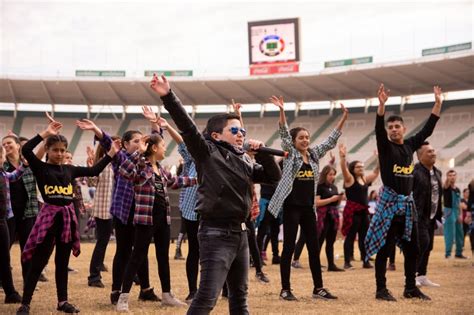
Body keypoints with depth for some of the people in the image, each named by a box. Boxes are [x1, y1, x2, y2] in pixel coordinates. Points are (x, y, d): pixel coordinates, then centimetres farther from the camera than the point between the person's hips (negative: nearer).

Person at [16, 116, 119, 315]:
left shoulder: (69, 169, 11)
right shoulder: (41, 168, -3)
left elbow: (94, 171, 17)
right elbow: (26, 150, -18)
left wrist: (110, 154, 13)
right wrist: (45, 133, -16)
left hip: (68, 216, 5)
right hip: (49, 215, -5)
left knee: (62, 262, 13)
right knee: (38, 262, -2)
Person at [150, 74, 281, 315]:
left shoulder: (244, 161, 14)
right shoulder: (207, 152, -5)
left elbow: (273, 176, 15)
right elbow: (187, 126, -17)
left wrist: (261, 151, 0)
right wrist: (168, 97, -28)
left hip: (239, 233, 8)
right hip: (216, 233, -8)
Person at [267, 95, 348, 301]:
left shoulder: (314, 154, 11)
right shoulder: (290, 154, -2)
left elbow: (331, 140, 11)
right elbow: (284, 134, -16)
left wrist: (344, 117, 4)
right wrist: (281, 111, -29)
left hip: (308, 208, 6)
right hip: (291, 206, -5)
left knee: (314, 248, 8)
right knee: (289, 247, -2)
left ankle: (318, 288, 14)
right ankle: (285, 289, 4)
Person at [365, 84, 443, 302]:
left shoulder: (410, 145, 10)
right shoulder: (385, 146, -3)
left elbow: (428, 129, 15)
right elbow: (378, 129, -20)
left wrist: (438, 103, 13)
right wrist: (382, 105, -34)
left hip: (407, 203, 6)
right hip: (389, 202, -6)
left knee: (412, 247, 9)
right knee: (384, 248, -3)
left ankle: (410, 288, 19)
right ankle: (381, 289, 2)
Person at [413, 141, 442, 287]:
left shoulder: (437, 172, 12)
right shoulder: (415, 172, -15)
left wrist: (439, 216, 16)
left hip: (431, 217, 8)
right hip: (419, 216, -8)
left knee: (428, 246, 10)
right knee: (423, 242, -16)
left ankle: (422, 276, 18)